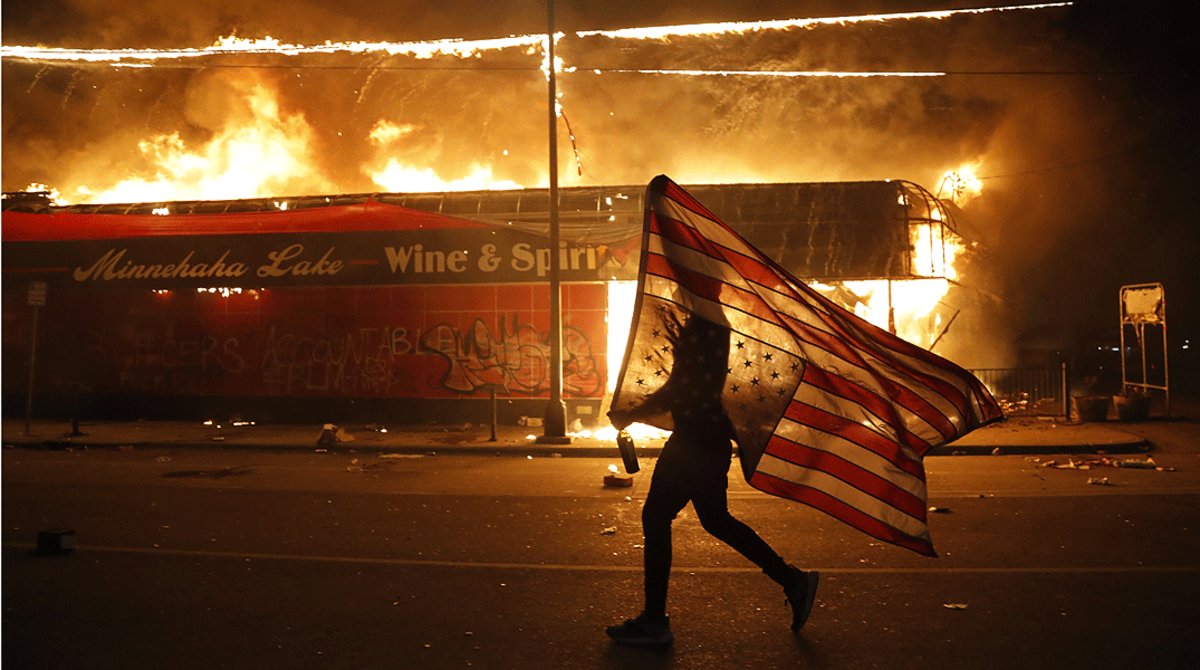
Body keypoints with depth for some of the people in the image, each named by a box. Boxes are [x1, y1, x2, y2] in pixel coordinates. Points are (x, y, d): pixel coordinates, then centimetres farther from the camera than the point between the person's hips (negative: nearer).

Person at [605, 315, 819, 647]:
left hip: (697, 441, -10)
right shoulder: (711, 322, 14)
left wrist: (632, 414, -13)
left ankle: (653, 622, 5)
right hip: (709, 436, 10)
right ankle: (794, 582, 27)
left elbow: (684, 387, -21)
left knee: (655, 518, -3)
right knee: (715, 519, 20)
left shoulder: (703, 324, -17)